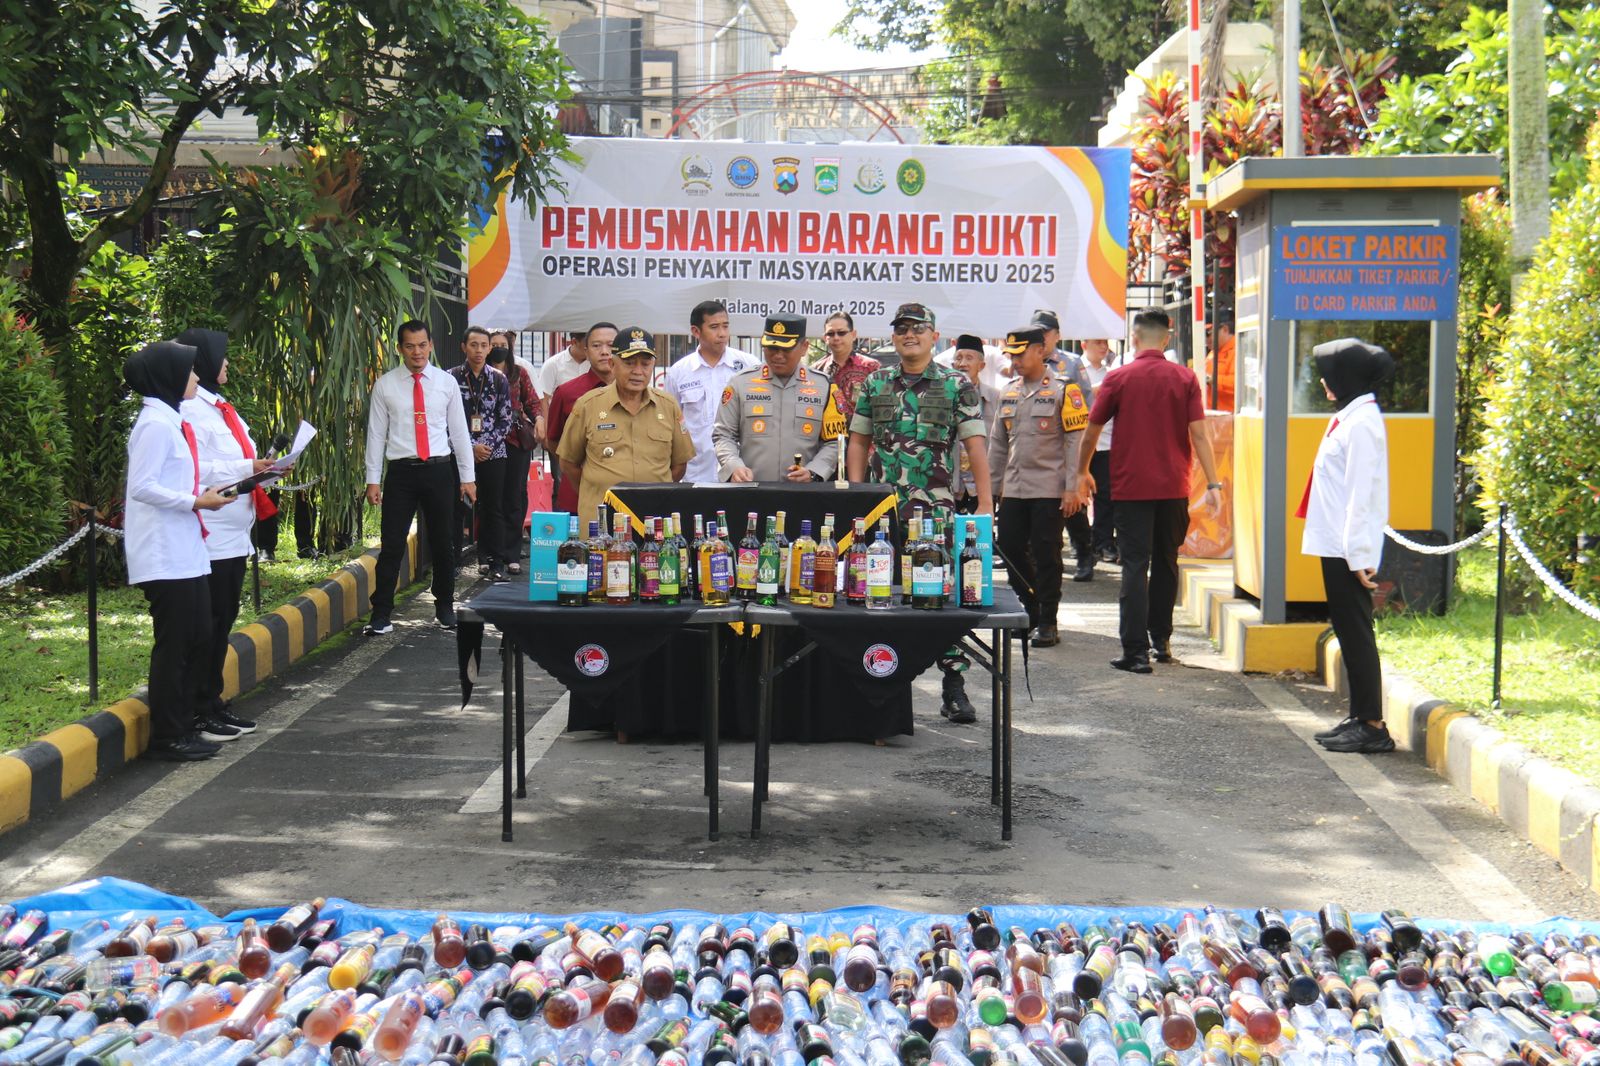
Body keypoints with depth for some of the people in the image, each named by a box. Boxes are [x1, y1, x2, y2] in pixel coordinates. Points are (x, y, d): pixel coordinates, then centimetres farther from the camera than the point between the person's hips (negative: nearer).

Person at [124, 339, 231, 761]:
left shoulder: (171, 421, 16)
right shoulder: (156, 425, -14)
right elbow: (142, 487, -20)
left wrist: (202, 496, 10)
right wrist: (195, 502, -17)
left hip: (187, 552, 10)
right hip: (165, 556, -10)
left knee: (198, 640, 12)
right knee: (173, 644, -4)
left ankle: (183, 727, 19)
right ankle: (167, 737, 3)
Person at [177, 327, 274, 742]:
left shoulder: (217, 407, 18)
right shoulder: (189, 409, -14)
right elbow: (193, 470, -23)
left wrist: (261, 467, 5)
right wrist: (246, 469, -21)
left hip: (233, 533, 10)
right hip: (210, 534, -10)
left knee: (224, 618, 14)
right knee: (208, 621, -6)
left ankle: (213, 703, 22)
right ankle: (200, 711, 0)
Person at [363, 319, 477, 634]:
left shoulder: (447, 383, 4)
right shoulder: (385, 386, 1)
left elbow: (459, 431, 6)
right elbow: (376, 434, 3)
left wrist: (467, 477, 4)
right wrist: (373, 479, -1)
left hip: (439, 470, 1)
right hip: (401, 471, -1)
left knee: (442, 543, 11)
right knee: (391, 545, -2)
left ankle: (445, 608, 26)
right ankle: (381, 614, 6)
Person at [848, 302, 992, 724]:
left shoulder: (957, 386, 3)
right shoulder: (875, 384, 11)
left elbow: (976, 446, -1)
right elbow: (859, 442, 15)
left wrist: (985, 503, -8)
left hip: (937, 510, -3)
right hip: (882, 510, 3)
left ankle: (954, 688, 0)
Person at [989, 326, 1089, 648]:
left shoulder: (1063, 391, -5)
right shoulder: (1008, 392, 14)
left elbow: (1077, 441, -8)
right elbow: (997, 443, 20)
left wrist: (1072, 488, -13)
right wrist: (992, 486, 17)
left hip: (1049, 490, -6)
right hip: (1013, 489, 6)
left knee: (1046, 556, -2)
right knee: (1010, 551, 6)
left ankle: (1047, 623, 6)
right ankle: (1029, 612, 21)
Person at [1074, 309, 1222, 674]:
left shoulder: (1118, 378, -4)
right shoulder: (1185, 379, 0)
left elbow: (1091, 432, 1)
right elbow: (1199, 434, -6)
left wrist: (1082, 473, 16)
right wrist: (1212, 483, -3)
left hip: (1131, 487, -2)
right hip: (1174, 488, 3)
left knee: (1135, 566, -2)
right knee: (1166, 563, 17)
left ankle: (1136, 651, -10)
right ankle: (1161, 640, 26)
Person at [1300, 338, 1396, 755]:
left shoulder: (1361, 423, -16)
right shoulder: (1349, 417, 14)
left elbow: (1361, 493, -20)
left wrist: (1358, 554, -21)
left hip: (1349, 549, -10)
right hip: (1338, 546, 10)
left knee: (1356, 633, -5)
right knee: (1349, 631, 13)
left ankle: (1373, 727, -1)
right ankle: (1360, 717, 20)